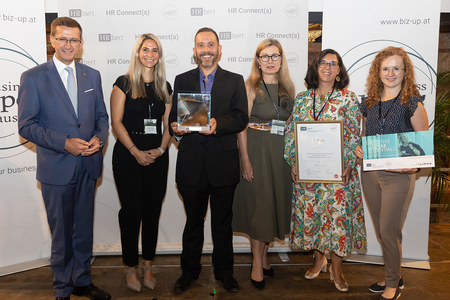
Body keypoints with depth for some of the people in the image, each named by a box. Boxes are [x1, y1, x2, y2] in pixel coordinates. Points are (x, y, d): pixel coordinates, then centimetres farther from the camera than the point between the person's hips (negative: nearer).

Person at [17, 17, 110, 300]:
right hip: (57, 169, -4)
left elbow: (101, 116, 12)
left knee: (84, 230, 16)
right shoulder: (33, 77, -5)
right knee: (61, 233, 10)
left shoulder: (92, 75, 8)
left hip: (88, 166, 4)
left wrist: (99, 138, -10)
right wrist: (65, 143, -20)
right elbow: (27, 126, -8)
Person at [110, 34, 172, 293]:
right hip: (128, 155, -3)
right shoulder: (124, 83, -2)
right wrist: (136, 152, -13)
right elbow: (116, 122, -6)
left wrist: (161, 149, -6)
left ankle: (147, 265, 22)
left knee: (153, 211, 8)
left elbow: (168, 124, 10)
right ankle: (131, 268, 18)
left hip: (157, 156, 4)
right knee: (131, 211, 2)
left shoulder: (164, 87, 10)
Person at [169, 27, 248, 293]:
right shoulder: (182, 80, 11)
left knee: (223, 221, 12)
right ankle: (190, 271, 31)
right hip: (192, 164, 1)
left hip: (223, 163, -1)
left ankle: (224, 271, 30)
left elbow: (241, 117, -7)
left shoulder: (235, 81, 6)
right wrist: (176, 126, -18)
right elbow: (174, 116, 5)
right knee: (193, 221, 14)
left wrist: (217, 123, -25)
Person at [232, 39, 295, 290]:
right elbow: (242, 125, -9)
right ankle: (257, 264, 13)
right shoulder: (251, 87, -4)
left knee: (276, 201, 10)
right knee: (258, 204, 0)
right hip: (257, 150, -5)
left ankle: (264, 255, 27)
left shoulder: (288, 87, 10)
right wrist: (245, 159, -15)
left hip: (283, 152, 5)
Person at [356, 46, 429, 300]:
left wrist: (412, 165, -21)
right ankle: (394, 276, 35)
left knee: (389, 232, 0)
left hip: (398, 176, -5)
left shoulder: (412, 103, -7)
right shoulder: (369, 103, 8)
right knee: (382, 231, 15)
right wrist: (359, 149, -3)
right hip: (370, 173, 5)